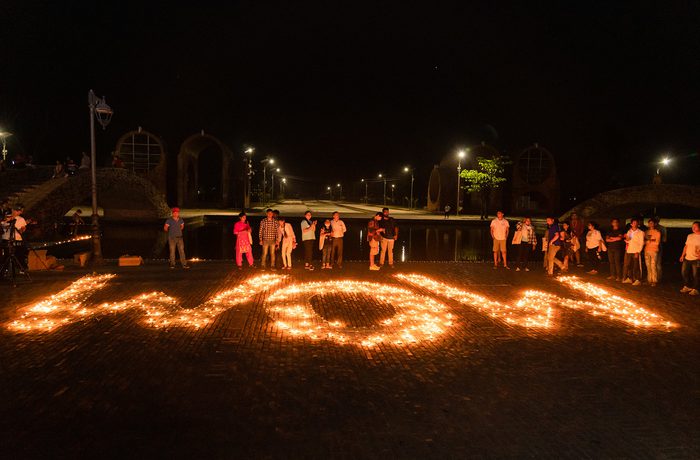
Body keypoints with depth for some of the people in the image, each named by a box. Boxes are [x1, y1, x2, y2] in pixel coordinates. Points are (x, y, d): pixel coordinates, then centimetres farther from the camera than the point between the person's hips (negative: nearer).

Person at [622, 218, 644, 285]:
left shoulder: (640, 232, -2)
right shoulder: (629, 232, 13)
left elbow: (641, 243, -5)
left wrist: (638, 252, -13)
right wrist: (626, 239, -5)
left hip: (636, 252, -5)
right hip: (628, 251, 5)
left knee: (636, 266, -2)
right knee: (628, 265, 7)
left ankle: (638, 280, 5)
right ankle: (629, 278, 18)